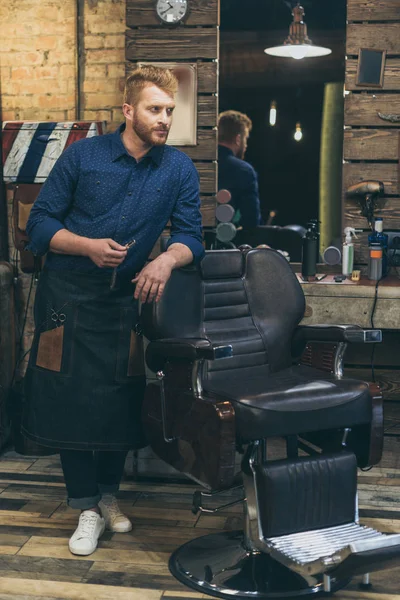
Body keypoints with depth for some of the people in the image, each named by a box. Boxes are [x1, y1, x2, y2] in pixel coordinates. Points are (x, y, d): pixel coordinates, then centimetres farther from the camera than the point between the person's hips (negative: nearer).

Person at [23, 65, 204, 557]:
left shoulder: (179, 169, 0)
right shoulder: (82, 156, -4)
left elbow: (190, 235, -2)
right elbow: (40, 224, -3)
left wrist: (167, 260, -24)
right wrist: (87, 246, -20)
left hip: (129, 298, 2)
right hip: (68, 296, -1)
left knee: (121, 402, 8)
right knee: (71, 402, 2)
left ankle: (108, 494, 31)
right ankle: (87, 508, 17)